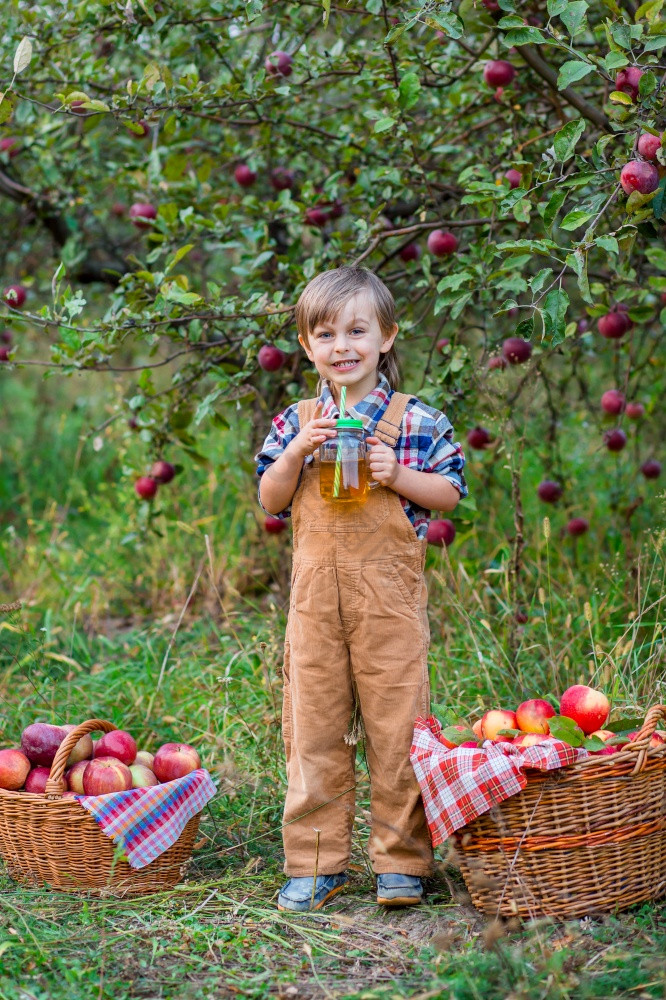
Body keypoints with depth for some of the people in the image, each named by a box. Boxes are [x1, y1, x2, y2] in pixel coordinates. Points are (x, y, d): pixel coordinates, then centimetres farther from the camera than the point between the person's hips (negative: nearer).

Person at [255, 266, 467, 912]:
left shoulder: (416, 420, 1)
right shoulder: (296, 423, 8)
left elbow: (450, 493, 3)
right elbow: (270, 501, 7)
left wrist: (398, 476, -13)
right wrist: (297, 452, -9)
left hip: (389, 591, -2)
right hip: (315, 590, 2)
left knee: (397, 722, 1)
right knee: (313, 723, 6)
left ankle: (401, 859, 12)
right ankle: (316, 863, 15)